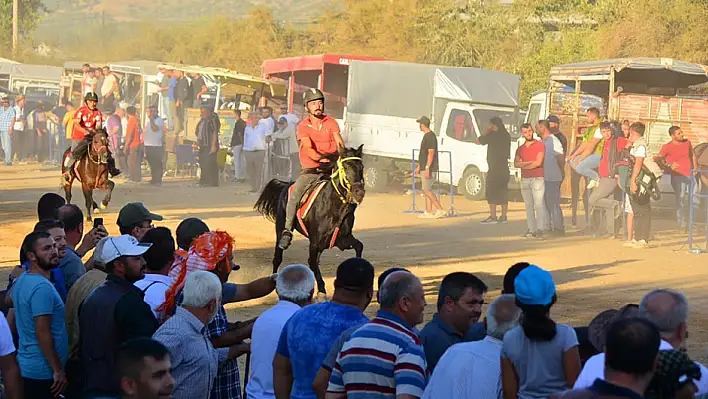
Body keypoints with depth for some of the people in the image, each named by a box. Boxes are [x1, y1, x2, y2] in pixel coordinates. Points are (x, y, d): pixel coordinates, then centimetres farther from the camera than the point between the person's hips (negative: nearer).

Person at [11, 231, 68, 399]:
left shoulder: (21, 281, 9)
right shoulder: (42, 287, -20)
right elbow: (43, 332, -23)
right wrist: (58, 370, -18)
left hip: (25, 367, 9)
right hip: (43, 372, -9)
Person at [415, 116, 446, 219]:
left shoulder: (430, 136, -15)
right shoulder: (426, 136, 17)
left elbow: (431, 153, -21)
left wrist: (427, 168, -25)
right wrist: (419, 166, 26)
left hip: (429, 168, -10)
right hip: (424, 168, 10)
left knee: (427, 190, -12)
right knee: (427, 190, 9)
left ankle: (440, 210, -13)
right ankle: (428, 212, 11)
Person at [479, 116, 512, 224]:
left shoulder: (493, 135, -11)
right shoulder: (506, 136, 10)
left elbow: (480, 141, -2)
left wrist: (487, 130, 3)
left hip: (494, 168, -7)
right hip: (504, 168, 7)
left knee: (491, 193, -5)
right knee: (503, 192, 9)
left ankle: (493, 217, -10)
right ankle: (503, 217, 10)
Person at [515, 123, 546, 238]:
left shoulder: (540, 145, 1)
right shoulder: (520, 149, 16)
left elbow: (538, 162, -9)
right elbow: (516, 164, 2)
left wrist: (523, 166, 0)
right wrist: (529, 162, -11)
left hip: (537, 178, -5)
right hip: (524, 179, 5)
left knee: (539, 204, -11)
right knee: (528, 205, 3)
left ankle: (540, 229, -15)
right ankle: (531, 229, 4)